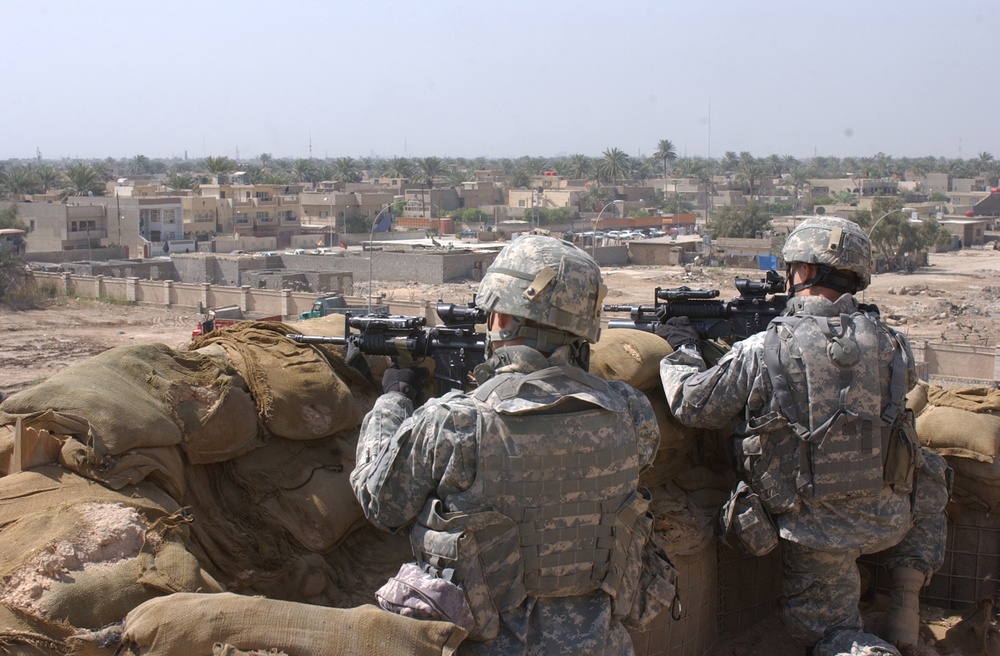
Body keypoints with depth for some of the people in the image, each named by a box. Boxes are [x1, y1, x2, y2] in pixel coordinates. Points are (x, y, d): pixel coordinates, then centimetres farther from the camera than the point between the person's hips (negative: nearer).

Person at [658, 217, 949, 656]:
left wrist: (682, 352, 15)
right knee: (928, 477, 34)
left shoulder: (763, 351, -16)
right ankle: (908, 590, 24)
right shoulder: (888, 343, -7)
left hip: (816, 532, -2)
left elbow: (692, 406, -6)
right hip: (888, 519, 2)